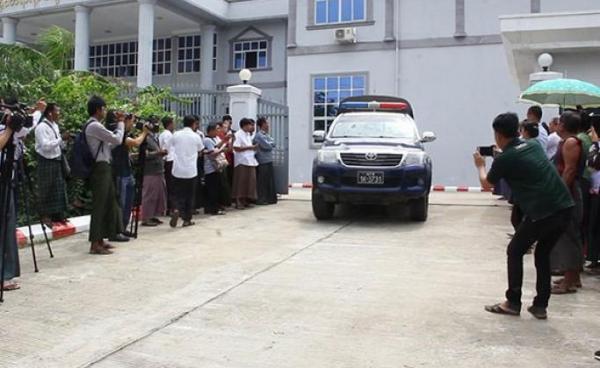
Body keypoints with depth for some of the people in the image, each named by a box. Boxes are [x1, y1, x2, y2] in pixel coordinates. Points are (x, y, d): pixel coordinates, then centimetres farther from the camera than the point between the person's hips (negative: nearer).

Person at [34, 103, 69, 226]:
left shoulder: (55, 125, 11)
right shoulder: (42, 127, -15)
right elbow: (45, 146, -23)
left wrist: (64, 141, 0)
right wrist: (61, 138, -23)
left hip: (57, 161, 8)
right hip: (46, 163, -8)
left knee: (59, 189, 13)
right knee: (46, 191, 1)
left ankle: (57, 214, 24)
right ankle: (46, 216, 11)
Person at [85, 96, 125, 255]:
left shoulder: (94, 125, 17)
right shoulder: (94, 126, -15)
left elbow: (110, 142, 19)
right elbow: (117, 140, -16)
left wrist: (119, 124, 13)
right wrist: (121, 122, -2)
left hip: (103, 168, 11)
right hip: (100, 168, -11)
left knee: (107, 204, 14)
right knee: (99, 205, -7)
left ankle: (100, 240, 21)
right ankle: (95, 244, -2)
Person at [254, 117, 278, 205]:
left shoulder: (266, 135, 16)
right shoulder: (259, 135, -12)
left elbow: (273, 143, 10)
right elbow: (267, 146, -17)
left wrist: (269, 144, -8)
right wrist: (271, 144, 2)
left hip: (269, 161, 9)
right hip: (263, 162, -9)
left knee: (270, 181, 11)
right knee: (262, 182, -2)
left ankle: (270, 198, 19)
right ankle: (261, 199, 4)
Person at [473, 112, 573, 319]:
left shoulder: (504, 159, -4)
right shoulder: (534, 146, 15)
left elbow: (486, 185, 14)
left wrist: (480, 166, 31)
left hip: (542, 212, -7)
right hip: (564, 207, 7)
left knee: (514, 252, 12)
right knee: (543, 254, 21)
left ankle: (513, 303, 15)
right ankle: (540, 306, 22)